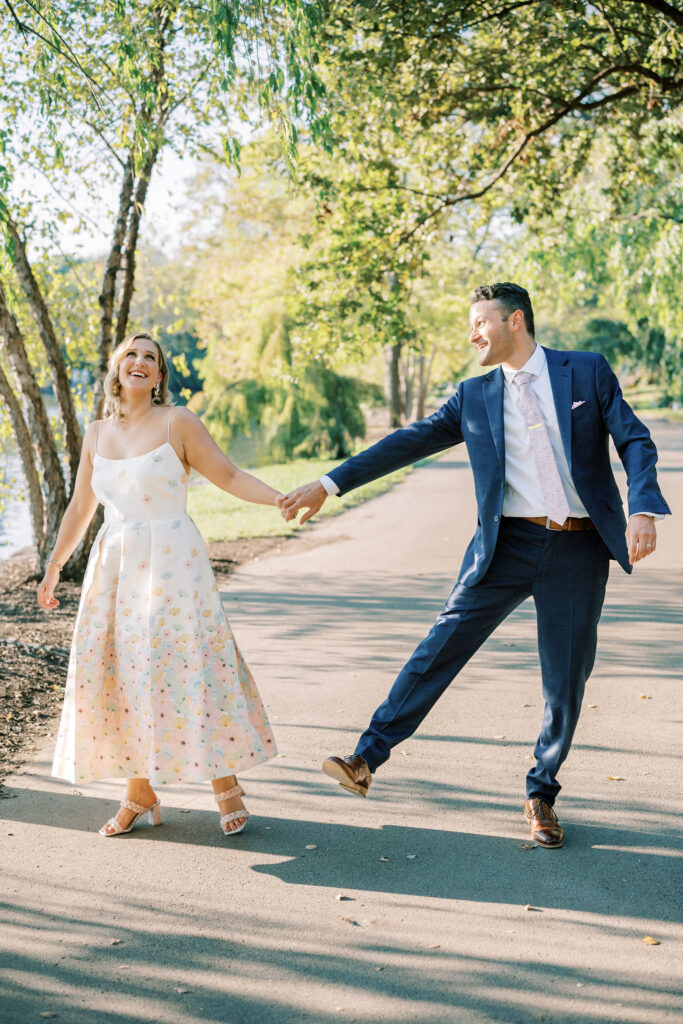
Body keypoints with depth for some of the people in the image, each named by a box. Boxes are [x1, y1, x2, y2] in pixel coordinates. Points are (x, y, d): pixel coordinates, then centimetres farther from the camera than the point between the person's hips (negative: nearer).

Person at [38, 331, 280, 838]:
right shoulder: (97, 434, 11)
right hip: (115, 565, 5)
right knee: (118, 672, 2)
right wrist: (54, 566, 24)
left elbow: (229, 476, -5)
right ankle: (139, 792, 14)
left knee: (189, 668, -7)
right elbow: (80, 507, 19)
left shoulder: (177, 423, -3)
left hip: (172, 562, -4)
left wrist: (282, 498, -19)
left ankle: (226, 787, 5)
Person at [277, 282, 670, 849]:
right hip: (509, 544, 1)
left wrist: (644, 509, -17)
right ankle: (368, 758, -2)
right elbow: (406, 443, 6)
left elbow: (635, 440, 0)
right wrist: (328, 484, 1)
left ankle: (541, 795, 23)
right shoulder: (475, 397, 8)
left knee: (567, 682, 4)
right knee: (443, 644, -7)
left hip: (578, 551, -1)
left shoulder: (588, 372, 3)